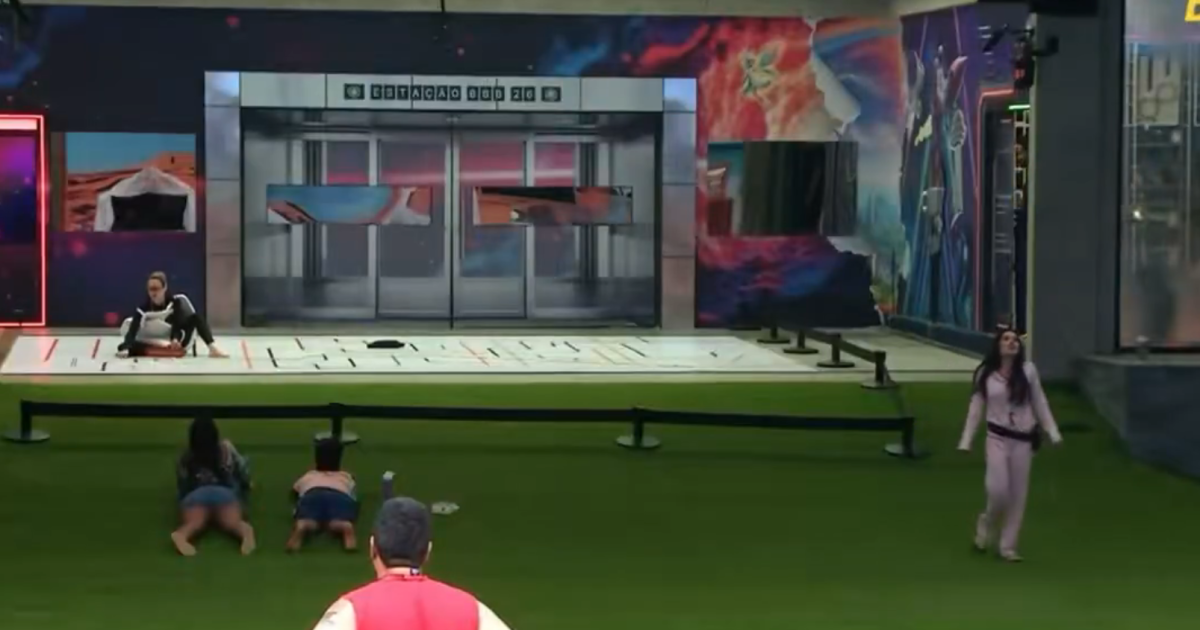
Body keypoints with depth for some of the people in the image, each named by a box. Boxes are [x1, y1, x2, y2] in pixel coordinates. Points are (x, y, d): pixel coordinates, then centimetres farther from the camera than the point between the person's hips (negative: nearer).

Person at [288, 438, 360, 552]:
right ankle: (346, 528, -63)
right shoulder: (346, 477, 41)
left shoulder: (308, 477, 42)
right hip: (340, 495, 0)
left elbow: (294, 491, 60)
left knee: (304, 523, -26)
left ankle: (301, 528, -61)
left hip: (312, 494, 0)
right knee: (340, 523, -28)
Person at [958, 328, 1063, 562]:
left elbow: (1040, 403, 6)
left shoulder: (1027, 370, 0)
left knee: (1018, 494, 4)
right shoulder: (985, 374, -1)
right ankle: (986, 523, 20)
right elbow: (976, 409, 4)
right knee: (998, 489, -13)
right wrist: (966, 441, 1)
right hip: (997, 437, -1)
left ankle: (1008, 546, 15)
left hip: (1023, 439, 1)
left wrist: (1053, 432, 1)